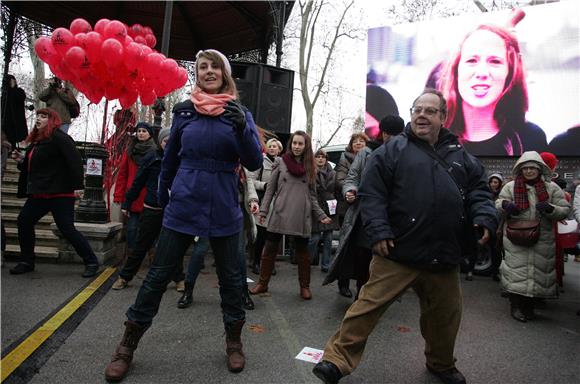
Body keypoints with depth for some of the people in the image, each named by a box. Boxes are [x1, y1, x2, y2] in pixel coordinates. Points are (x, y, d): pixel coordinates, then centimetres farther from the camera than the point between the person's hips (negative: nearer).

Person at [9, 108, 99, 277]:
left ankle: (91, 261, 1)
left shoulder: (58, 137, -11)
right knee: (24, 221, 10)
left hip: (60, 194, -9)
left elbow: (74, 161, -21)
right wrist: (21, 160, 9)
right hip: (39, 193, 10)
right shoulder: (35, 140, 18)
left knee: (67, 229, -10)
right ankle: (26, 262, 24)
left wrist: (78, 185, -27)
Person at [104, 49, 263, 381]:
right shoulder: (183, 110, 4)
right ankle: (127, 347, 23)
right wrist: (162, 198, 20)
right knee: (159, 275, 6)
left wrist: (242, 128, -24)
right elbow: (170, 159, 14)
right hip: (183, 206, 1)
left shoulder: (239, 113, 1)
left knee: (230, 276, 10)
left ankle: (234, 342, 31)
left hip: (223, 210, 0)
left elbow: (254, 163, -8)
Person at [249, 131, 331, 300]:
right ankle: (263, 283, 20)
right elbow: (270, 189, 4)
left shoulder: (310, 167, 10)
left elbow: (312, 195, 12)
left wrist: (321, 215, 5)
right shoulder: (280, 162, 4)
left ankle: (304, 286, 23)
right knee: (269, 250, 6)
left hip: (301, 217, 1)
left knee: (302, 252, 9)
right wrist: (263, 210, -3)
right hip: (279, 214, -1)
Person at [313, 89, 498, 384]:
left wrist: (484, 217, -2)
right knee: (369, 305, -5)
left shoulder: (460, 155, 13)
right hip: (398, 251, -5)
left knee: (445, 313, 19)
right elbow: (371, 193, -8)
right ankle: (337, 359, 9)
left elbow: (478, 189, 17)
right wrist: (378, 231, -17)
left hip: (444, 257, 5)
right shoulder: (392, 150, -3)